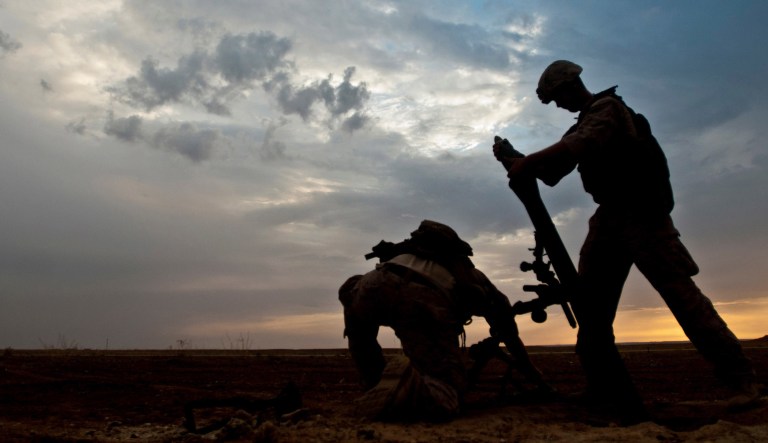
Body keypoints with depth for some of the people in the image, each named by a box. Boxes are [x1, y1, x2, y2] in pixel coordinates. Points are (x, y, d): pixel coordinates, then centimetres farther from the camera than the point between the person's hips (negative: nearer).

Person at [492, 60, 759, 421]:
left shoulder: (607, 106, -4)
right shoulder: (583, 124, 23)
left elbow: (583, 143, -26)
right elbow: (551, 172, 17)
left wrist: (529, 160, -28)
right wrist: (515, 164, 3)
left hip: (641, 211, -8)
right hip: (610, 216, 9)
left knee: (678, 291, -9)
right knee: (589, 299, -2)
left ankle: (739, 378, 2)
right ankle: (609, 393, 1)